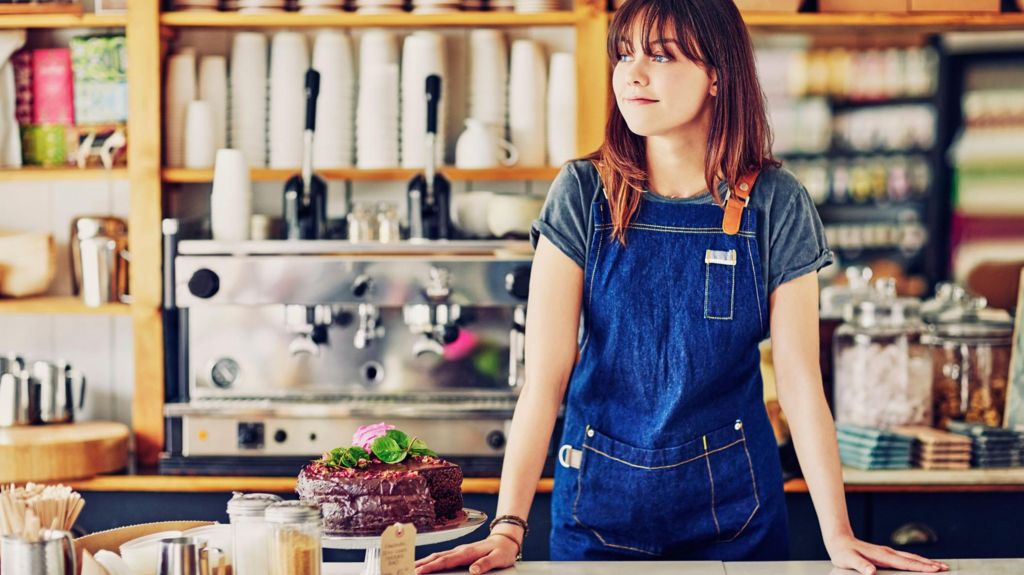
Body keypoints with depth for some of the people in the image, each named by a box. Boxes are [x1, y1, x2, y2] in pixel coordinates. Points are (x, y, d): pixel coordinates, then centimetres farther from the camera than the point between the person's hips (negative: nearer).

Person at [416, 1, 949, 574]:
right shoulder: (583, 194, -7)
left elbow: (801, 380, -7)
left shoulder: (774, 203, -7)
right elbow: (546, 374, -11)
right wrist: (509, 528, -19)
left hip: (732, 500, 0)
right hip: (601, 497, 0)